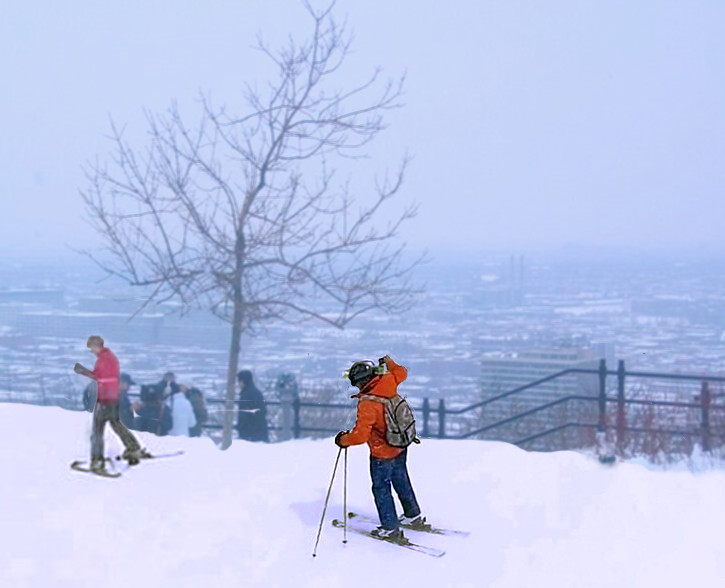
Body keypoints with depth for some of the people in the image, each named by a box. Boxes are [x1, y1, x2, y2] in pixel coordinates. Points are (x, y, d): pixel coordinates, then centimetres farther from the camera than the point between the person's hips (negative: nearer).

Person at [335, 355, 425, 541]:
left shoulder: (367, 404, -31)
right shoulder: (388, 383, -12)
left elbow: (360, 435, -31)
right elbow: (401, 372, 12)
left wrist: (343, 440, -13)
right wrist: (389, 362, 31)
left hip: (383, 454, -8)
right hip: (400, 448, 8)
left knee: (381, 489, 10)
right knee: (401, 482, 26)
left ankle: (391, 529, 18)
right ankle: (414, 517, 41)